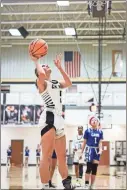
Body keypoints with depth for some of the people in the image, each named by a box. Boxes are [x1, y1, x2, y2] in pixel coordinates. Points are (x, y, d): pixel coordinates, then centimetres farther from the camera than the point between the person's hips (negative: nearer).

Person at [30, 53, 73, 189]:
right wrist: (35, 61, -3)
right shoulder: (41, 82, 1)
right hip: (48, 119, -8)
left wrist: (59, 67, 26)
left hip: (59, 120, 8)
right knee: (47, 157, -13)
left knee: (62, 156, 12)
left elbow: (69, 83, 26)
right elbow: (42, 75, -20)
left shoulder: (56, 83, 24)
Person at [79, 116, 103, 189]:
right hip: (89, 149, -3)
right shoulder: (87, 131, -1)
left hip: (96, 150, 3)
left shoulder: (100, 132, 6)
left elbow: (100, 142, 2)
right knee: (89, 167, -12)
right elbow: (84, 142, 4)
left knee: (95, 168, 4)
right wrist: (82, 152, 4)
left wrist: (100, 150, -17)